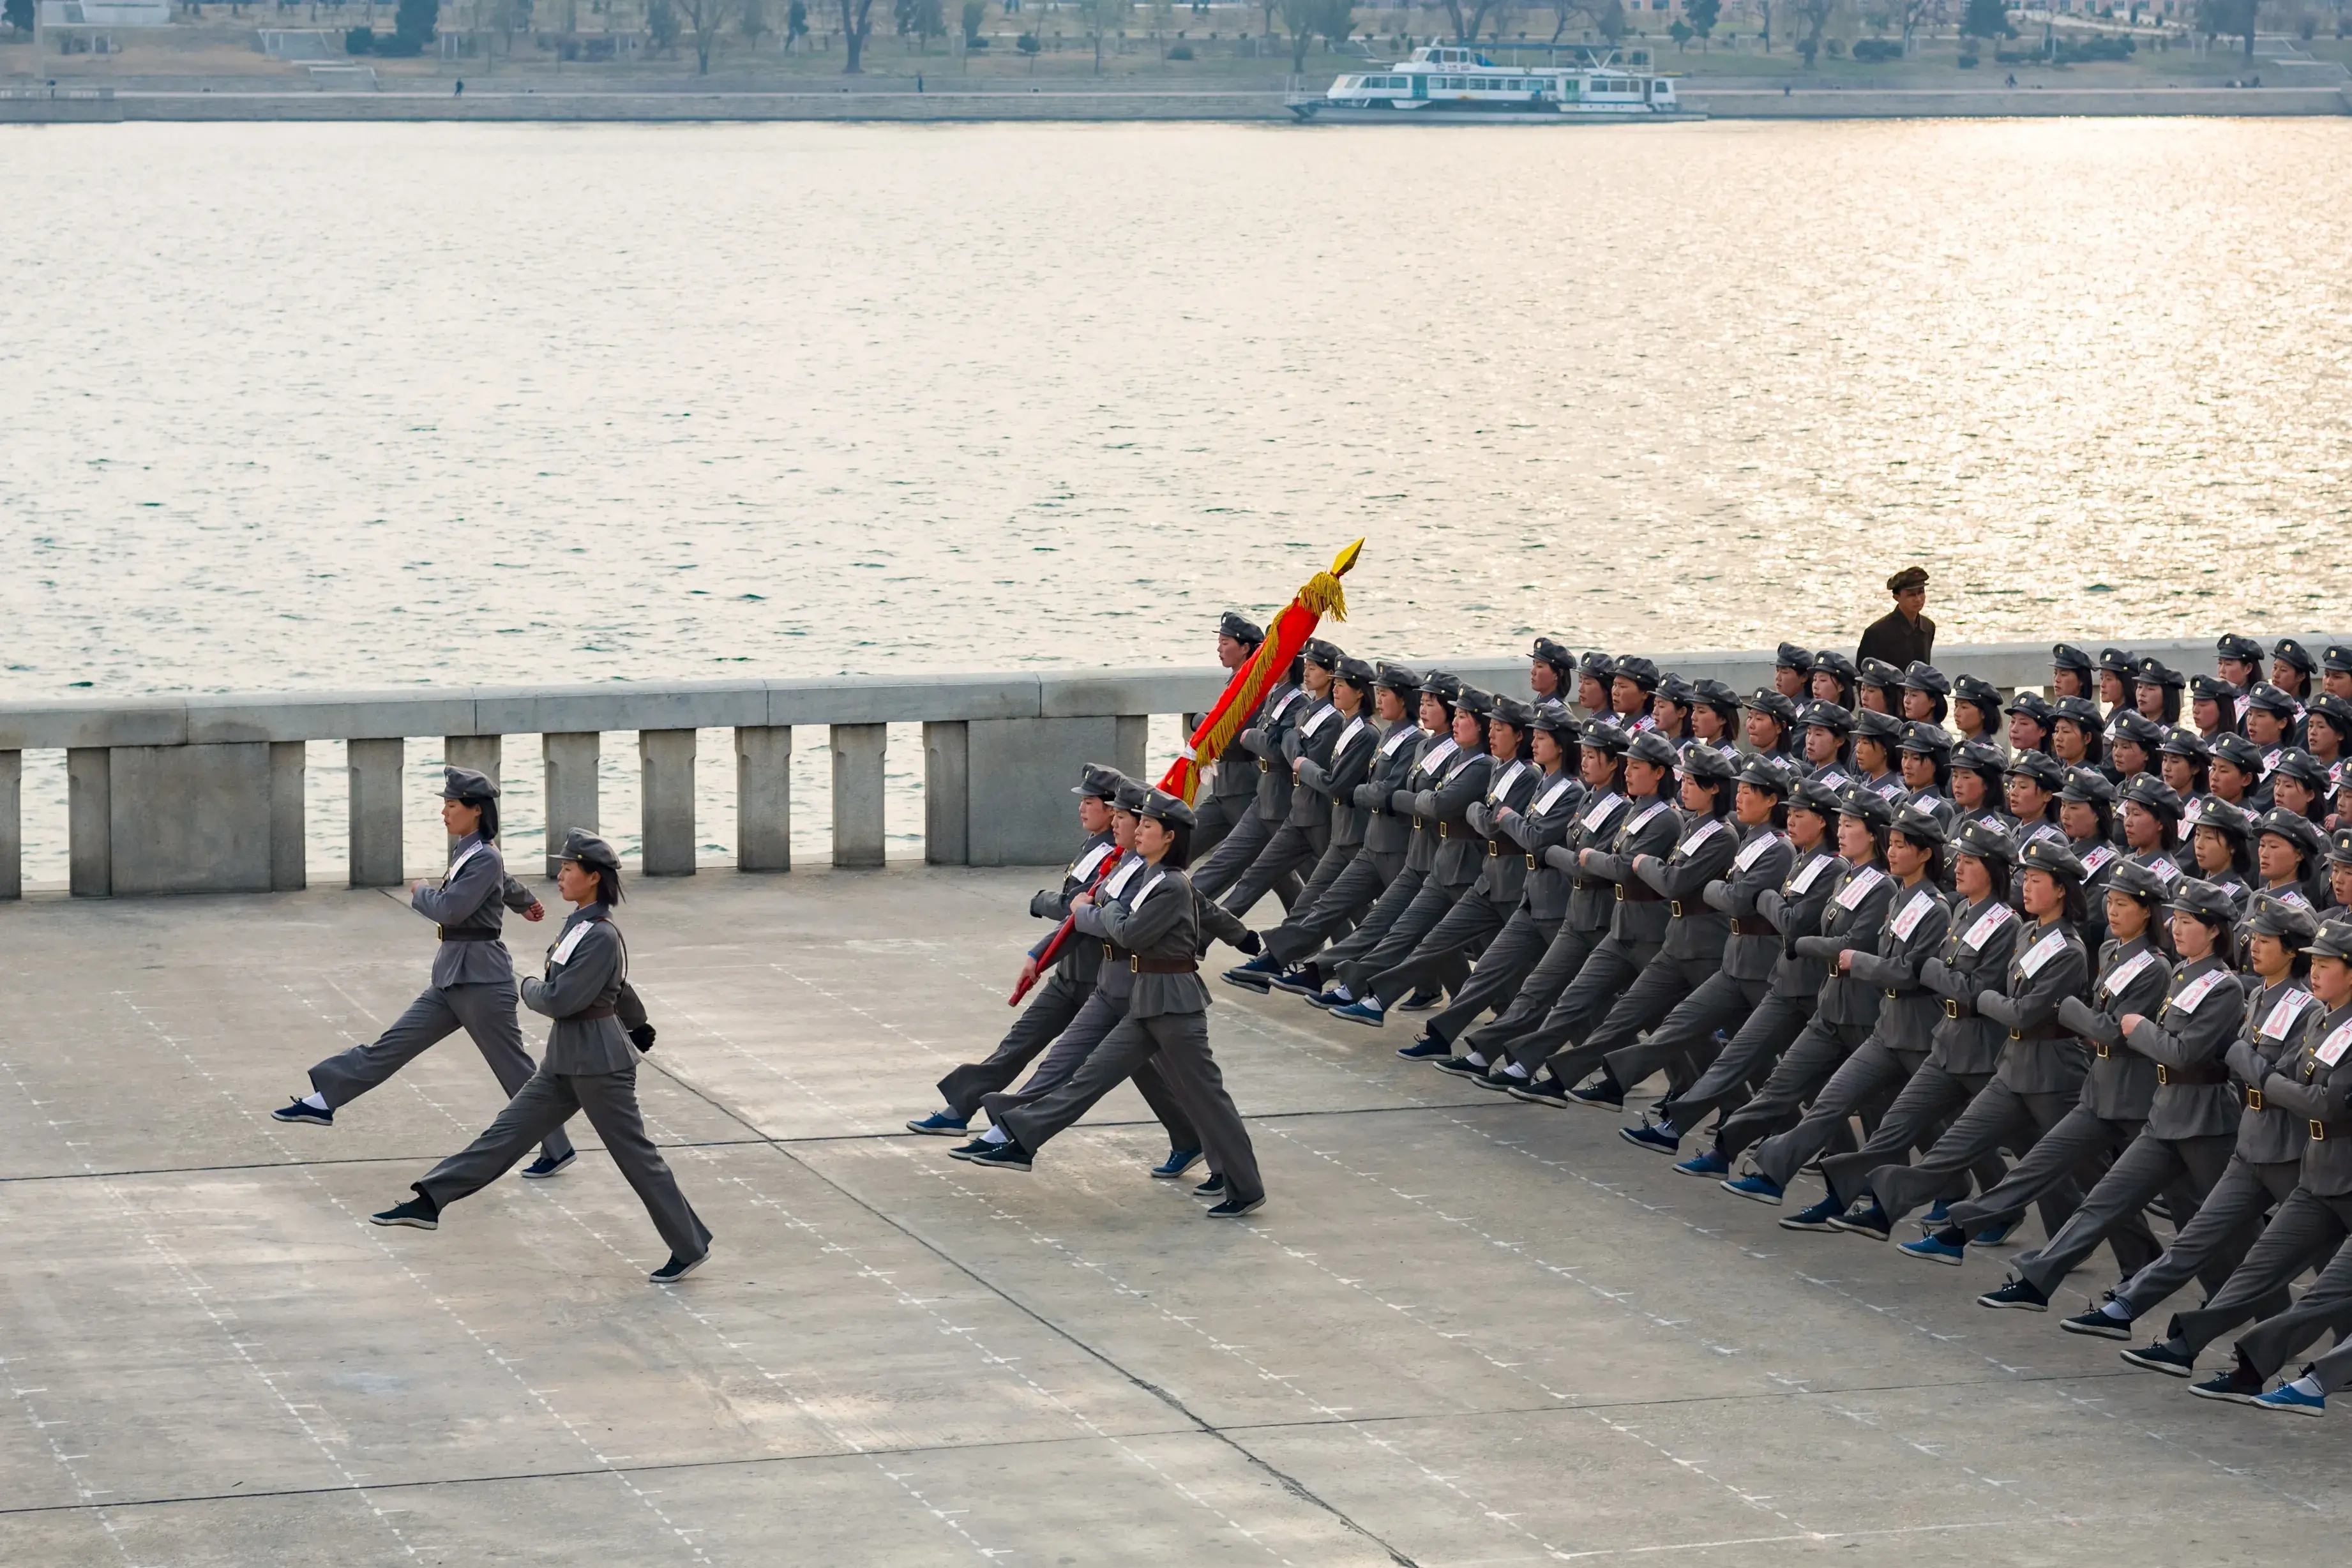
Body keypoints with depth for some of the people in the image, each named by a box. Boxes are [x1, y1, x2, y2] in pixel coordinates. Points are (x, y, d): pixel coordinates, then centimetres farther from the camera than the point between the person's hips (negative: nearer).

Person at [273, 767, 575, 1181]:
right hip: (451, 976, 9)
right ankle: (324, 1100, 9)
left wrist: (421, 893, -5)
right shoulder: (467, 853, 11)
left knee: (515, 1069, 0)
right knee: (393, 1045, 8)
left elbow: (450, 910, -26)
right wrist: (525, 902, 53)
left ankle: (556, 1149, 10)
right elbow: (507, 883, 32)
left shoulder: (485, 859, -16)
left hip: (480, 979, -9)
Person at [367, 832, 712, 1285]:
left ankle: (690, 1247, 12)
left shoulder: (602, 938, -21)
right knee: (506, 1133, 8)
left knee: (635, 1155, 1)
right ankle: (429, 1202, 9)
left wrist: (530, 990, -5)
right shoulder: (577, 926, 8)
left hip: (599, 1065, -9)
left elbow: (560, 1000, -24)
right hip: (563, 1061, 9)